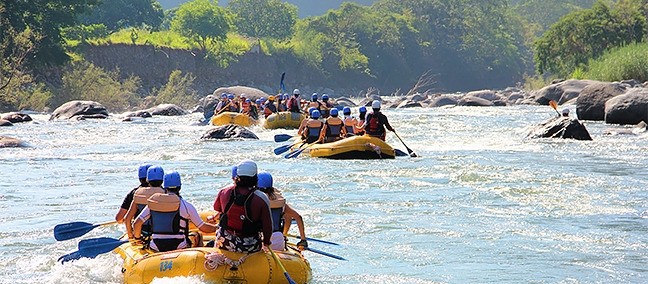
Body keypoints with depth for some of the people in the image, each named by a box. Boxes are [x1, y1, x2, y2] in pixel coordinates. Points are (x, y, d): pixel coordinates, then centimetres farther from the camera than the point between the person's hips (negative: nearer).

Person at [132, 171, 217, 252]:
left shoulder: (152, 203, 2)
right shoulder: (185, 205, -7)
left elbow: (137, 224, -3)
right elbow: (203, 227, -2)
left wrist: (137, 237, 16)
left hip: (156, 247, 4)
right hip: (179, 247, -3)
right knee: (198, 237, 24)